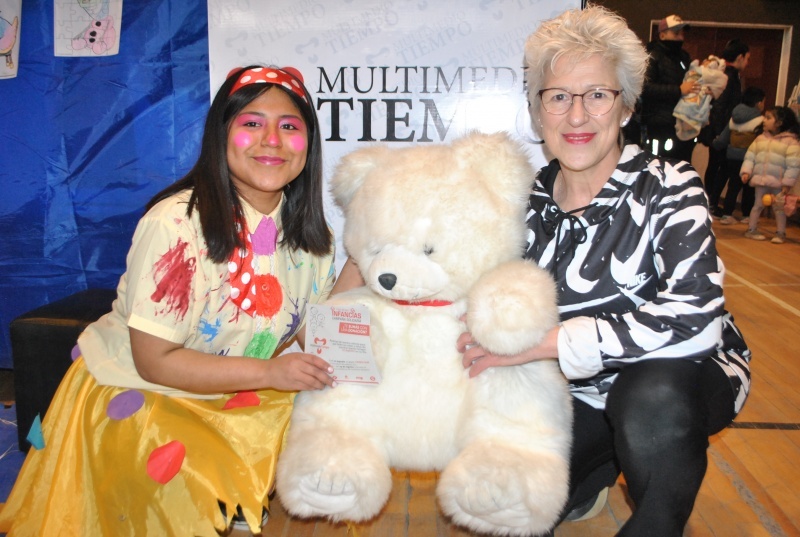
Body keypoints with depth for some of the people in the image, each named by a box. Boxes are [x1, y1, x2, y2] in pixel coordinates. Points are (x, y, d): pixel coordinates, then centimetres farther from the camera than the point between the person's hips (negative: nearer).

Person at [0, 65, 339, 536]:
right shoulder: (177, 225, -26)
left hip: (234, 395, 6)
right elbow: (155, 361, -21)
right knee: (200, 493, -26)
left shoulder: (305, 228, -5)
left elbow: (307, 328, 2)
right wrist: (269, 372, -27)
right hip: (135, 394, -6)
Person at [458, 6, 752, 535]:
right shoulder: (530, 200, -5)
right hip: (580, 393, 4)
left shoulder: (667, 186, -17)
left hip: (687, 375, -4)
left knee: (650, 396, -37)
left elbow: (694, 319, -32)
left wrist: (538, 342, -34)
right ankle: (605, 465, 22)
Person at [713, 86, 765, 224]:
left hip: (732, 157, 5)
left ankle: (727, 214, 8)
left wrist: (715, 143, 31)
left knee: (734, 185, 11)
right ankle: (747, 215, 16)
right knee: (749, 187, 8)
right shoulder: (760, 121, -11)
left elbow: (722, 140, 12)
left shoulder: (734, 118, 6)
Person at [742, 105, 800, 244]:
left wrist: (787, 183, -15)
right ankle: (751, 229, 18)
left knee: (779, 207, 5)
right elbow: (750, 156, 6)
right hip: (761, 180, 3)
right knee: (758, 204, 9)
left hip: (778, 183, -3)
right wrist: (746, 171, -7)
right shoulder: (760, 139, 6)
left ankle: (781, 233, 13)